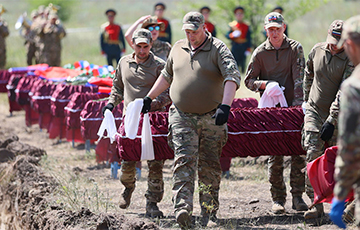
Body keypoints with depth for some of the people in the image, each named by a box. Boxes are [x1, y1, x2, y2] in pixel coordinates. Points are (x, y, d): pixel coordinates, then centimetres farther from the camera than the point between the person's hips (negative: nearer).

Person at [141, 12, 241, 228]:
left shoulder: (218, 49, -5)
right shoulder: (178, 48, 11)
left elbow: (232, 76, -18)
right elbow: (166, 76, 27)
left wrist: (225, 105, -31)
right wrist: (149, 97, 28)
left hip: (211, 118, -2)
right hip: (182, 117, 2)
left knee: (210, 166, 4)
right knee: (184, 159, -13)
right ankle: (183, 209, -23)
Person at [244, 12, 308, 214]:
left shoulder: (295, 48, 5)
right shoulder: (260, 52, 6)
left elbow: (299, 77, -5)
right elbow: (249, 80, 9)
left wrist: (298, 99, -18)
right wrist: (264, 84, -11)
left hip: (292, 106, 0)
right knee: (275, 154, -2)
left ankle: (298, 196, 4)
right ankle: (278, 199, 4)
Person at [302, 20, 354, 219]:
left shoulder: (351, 60, -13)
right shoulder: (317, 51, 2)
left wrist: (332, 121, -22)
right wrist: (306, 100, 26)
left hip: (337, 116, -2)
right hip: (315, 112, 2)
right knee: (313, 156, -12)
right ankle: (316, 204, -12)